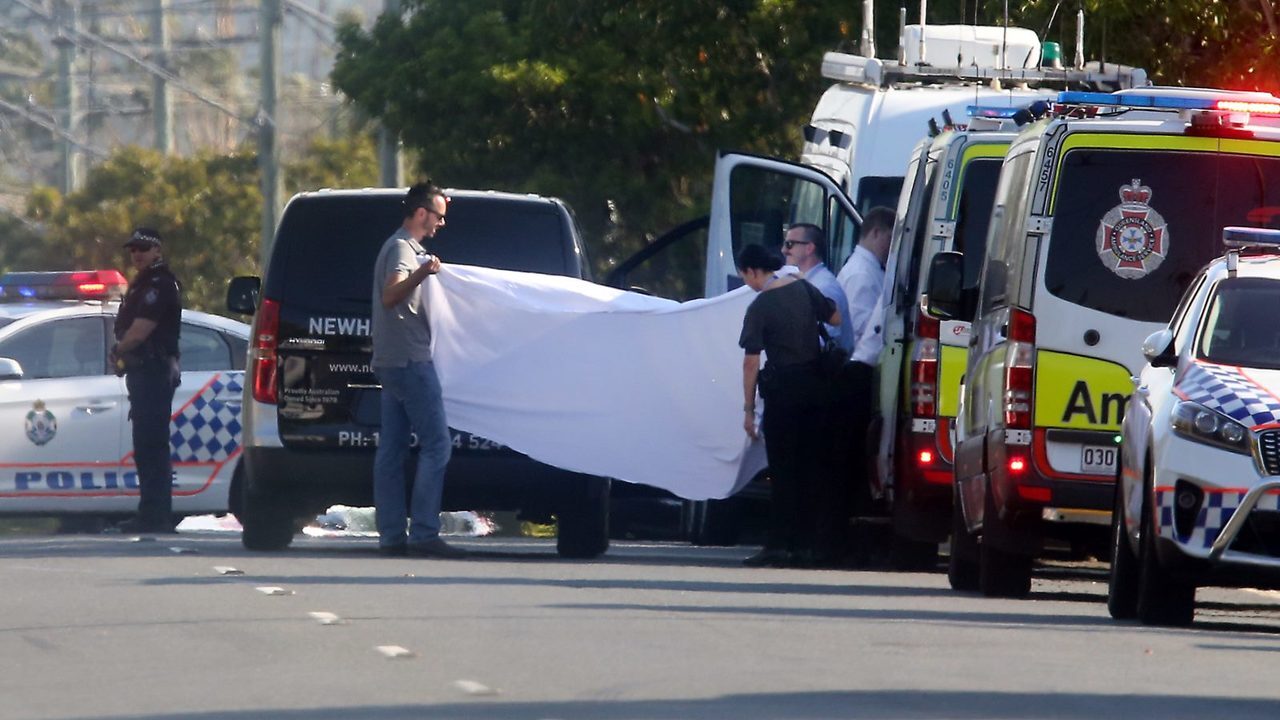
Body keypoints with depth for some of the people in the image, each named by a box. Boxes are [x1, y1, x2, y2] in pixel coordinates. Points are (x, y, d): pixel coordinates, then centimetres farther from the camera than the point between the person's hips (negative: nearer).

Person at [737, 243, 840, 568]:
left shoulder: (759, 307, -12)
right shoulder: (803, 288, 2)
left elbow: (751, 362, -13)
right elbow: (836, 319, 13)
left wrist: (748, 408, -8)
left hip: (783, 388, -5)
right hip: (815, 383, 5)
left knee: (782, 469, -1)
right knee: (808, 467, 9)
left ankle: (778, 544, -5)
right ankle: (803, 544, 10)